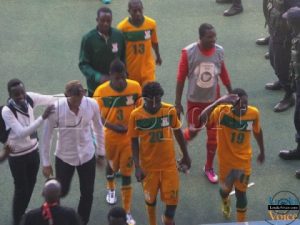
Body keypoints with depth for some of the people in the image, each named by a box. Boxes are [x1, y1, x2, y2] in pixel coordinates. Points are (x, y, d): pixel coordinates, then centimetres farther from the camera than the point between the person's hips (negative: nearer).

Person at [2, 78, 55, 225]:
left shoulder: (29, 98, -14)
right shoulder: (7, 111, -29)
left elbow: (51, 100, -2)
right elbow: (22, 133, -35)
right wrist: (43, 117, -42)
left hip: (33, 150, 6)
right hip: (18, 155, -6)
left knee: (30, 185, 21)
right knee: (21, 189, 4)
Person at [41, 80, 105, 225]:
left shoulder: (92, 104, -18)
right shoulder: (56, 109, -24)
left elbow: (98, 128, 0)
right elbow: (46, 135, -12)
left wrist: (100, 152, 8)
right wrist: (46, 163, -7)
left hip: (87, 156, 2)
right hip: (64, 157, -2)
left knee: (87, 193, 11)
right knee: (62, 192, 15)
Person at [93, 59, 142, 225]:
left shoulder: (135, 87, -14)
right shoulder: (101, 91, -18)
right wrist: (114, 127, -25)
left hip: (129, 137, 0)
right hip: (110, 137, 0)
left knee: (126, 173, 2)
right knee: (112, 165, 24)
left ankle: (127, 212, 11)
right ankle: (111, 189, 58)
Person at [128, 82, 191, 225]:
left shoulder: (170, 110, -11)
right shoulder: (136, 115, -15)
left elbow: (177, 132, 5)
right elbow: (134, 142, -6)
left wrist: (185, 156, 12)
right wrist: (137, 167, -12)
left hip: (169, 163, 1)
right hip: (148, 165, -1)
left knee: (172, 198, 2)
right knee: (150, 197, 16)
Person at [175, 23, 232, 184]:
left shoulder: (219, 51, -9)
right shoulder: (188, 52, -18)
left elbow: (224, 75, 5)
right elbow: (181, 78, -11)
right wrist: (178, 102, -8)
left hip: (214, 100, 2)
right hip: (194, 100, -2)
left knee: (213, 135, 6)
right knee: (192, 131, 10)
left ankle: (209, 168, 25)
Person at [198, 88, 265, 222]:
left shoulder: (254, 113, -16)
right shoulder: (222, 111, -25)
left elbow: (257, 131, 5)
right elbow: (201, 120, -43)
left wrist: (262, 151, 17)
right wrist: (219, 102, -50)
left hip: (244, 162, 1)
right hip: (226, 161, -1)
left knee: (241, 193, 10)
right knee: (225, 189, 21)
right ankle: (225, 203, 58)